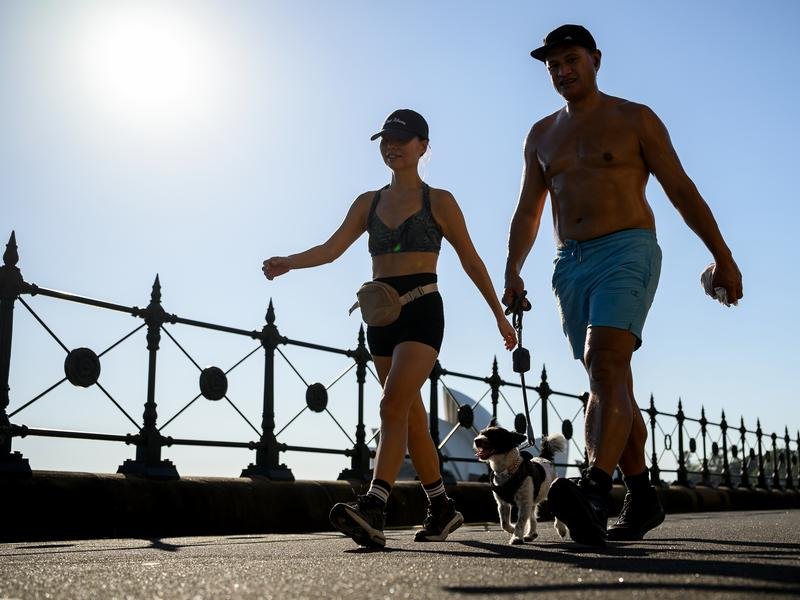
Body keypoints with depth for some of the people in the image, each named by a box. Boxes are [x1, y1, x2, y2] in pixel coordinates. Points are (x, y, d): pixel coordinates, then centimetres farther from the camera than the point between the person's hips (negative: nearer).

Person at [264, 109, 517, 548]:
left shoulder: (438, 202, 5)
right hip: (381, 315, 5)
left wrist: (499, 314, 11)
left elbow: (471, 261, 8)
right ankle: (442, 507, 21)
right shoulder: (369, 203, 15)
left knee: (393, 404, -21)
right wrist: (288, 262, -15)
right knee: (412, 417, 9)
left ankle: (373, 510, -30)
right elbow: (332, 248, 3)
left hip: (422, 311, -5)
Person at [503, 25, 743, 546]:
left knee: (605, 363, -26)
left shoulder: (634, 119, 6)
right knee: (609, 382, 7)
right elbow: (528, 211, 19)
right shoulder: (541, 136, 18)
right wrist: (513, 272, 4)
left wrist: (723, 258, 0)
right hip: (571, 266, 5)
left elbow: (682, 190, 3)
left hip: (626, 250, -5)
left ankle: (595, 492, -38)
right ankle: (643, 498, 16)